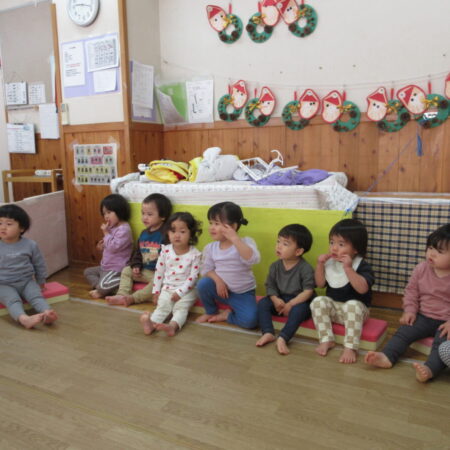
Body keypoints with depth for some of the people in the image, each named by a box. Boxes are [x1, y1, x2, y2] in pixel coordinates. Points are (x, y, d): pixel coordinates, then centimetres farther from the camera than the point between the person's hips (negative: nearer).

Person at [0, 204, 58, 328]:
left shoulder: (30, 245, -2)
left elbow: (39, 265, 12)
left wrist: (41, 282, 19)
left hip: (26, 282, 2)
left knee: (36, 296, -26)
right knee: (12, 300, -30)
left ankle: (47, 313, -50)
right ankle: (24, 319, -56)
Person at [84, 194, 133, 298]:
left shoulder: (124, 229, -21)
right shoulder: (112, 227, 10)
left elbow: (114, 247, -28)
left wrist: (106, 233, -19)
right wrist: (102, 247, 3)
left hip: (116, 269, -11)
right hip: (105, 267, 11)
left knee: (103, 285, -26)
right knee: (88, 271, 18)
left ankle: (101, 291, 7)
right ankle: (99, 286, -1)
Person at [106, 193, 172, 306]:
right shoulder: (144, 234, 9)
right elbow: (137, 252, 17)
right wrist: (136, 266, 2)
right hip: (145, 271, 8)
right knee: (126, 271, 6)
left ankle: (133, 298, -28)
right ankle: (122, 295, -6)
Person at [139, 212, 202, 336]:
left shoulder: (194, 254, -9)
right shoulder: (165, 251, 1)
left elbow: (193, 276, -11)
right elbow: (159, 272, 9)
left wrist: (180, 292, -16)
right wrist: (156, 291, 8)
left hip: (186, 290, -3)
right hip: (167, 288, 3)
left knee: (180, 308, -24)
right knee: (162, 306, -18)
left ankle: (173, 326, -47)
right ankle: (151, 324, -39)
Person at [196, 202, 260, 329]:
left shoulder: (245, 242, -16)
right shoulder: (211, 248, -4)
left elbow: (252, 259, -36)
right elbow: (206, 269, 1)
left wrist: (235, 238, -40)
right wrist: (217, 280, -20)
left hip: (243, 294, -3)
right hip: (221, 289, 3)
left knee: (250, 321, -26)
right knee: (203, 284, -26)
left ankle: (227, 314, 7)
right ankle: (211, 312, 5)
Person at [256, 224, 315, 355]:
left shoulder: (305, 268, -17)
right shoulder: (275, 266, -1)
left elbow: (308, 291, -19)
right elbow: (270, 286, 3)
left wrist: (290, 304, -22)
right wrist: (275, 300, -17)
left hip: (299, 301, -5)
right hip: (280, 300, 5)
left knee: (298, 310, -37)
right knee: (262, 303, -16)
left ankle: (282, 338, -39)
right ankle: (268, 333, -24)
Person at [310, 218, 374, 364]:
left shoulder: (362, 266, -13)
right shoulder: (330, 263, 0)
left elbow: (362, 289, -29)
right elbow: (320, 284, 2)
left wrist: (348, 268, -36)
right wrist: (320, 264, -11)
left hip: (356, 308, -4)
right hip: (333, 306, 4)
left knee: (353, 305, -35)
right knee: (318, 301, -22)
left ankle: (350, 347, -31)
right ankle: (326, 340, -18)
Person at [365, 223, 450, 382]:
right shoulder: (421, 268, -2)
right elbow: (411, 290, 8)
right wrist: (410, 310, -4)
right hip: (423, 316, 4)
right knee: (404, 332, -13)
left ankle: (430, 369, -44)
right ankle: (387, 357, -22)